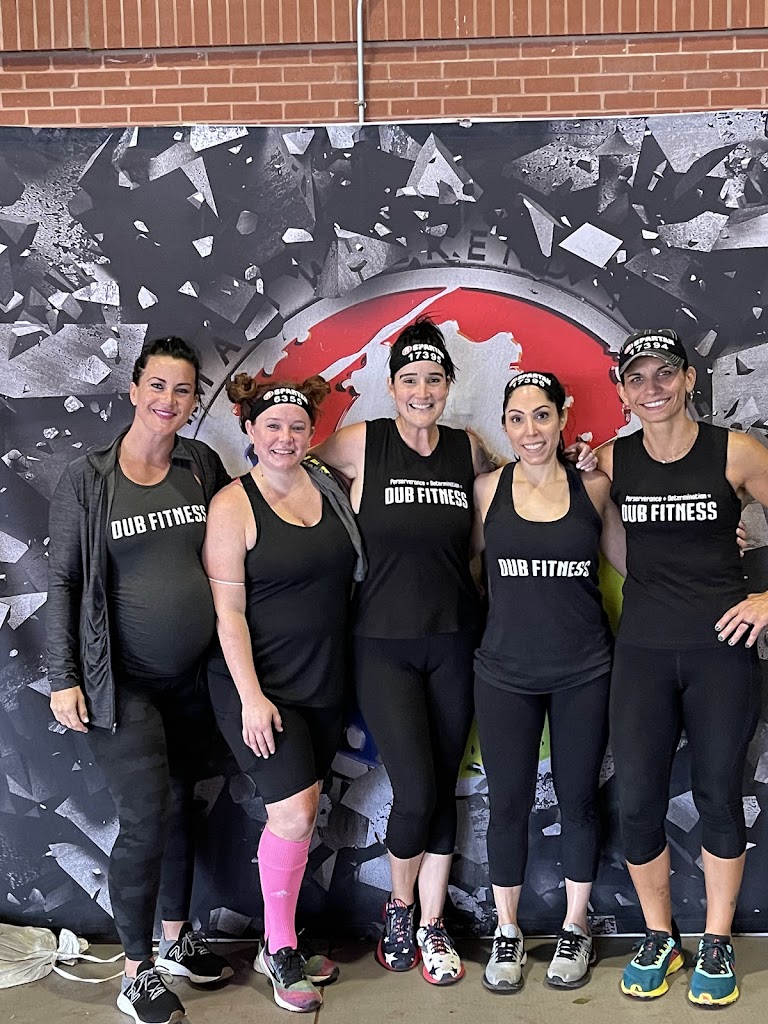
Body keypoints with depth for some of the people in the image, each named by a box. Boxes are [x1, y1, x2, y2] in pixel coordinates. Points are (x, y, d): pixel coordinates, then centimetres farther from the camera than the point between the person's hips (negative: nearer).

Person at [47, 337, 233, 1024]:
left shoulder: (201, 465, 2)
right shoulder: (86, 479, -8)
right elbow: (63, 581, -4)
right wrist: (64, 678, -7)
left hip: (191, 678, 4)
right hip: (120, 683, -4)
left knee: (179, 808, 16)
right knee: (145, 821, -5)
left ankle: (177, 939, 36)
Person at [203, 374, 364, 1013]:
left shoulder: (328, 486, 4)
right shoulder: (234, 505, -10)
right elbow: (227, 610, -13)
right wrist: (251, 697, -16)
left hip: (324, 681, 5)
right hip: (259, 685, -5)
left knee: (300, 812, 12)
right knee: (294, 812, -7)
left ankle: (281, 942, 29)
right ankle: (279, 950, 14)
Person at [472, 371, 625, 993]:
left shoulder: (593, 487, 0)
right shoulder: (488, 489, -1)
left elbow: (632, 561, 9)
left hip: (584, 670, 1)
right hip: (507, 670, 0)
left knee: (578, 801, 11)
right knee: (509, 803, 7)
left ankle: (575, 928, 32)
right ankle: (508, 932, 28)